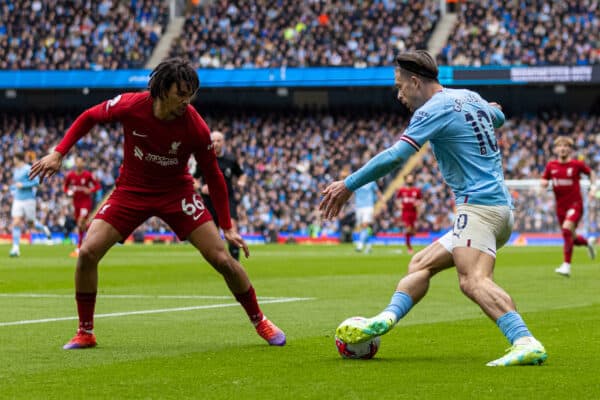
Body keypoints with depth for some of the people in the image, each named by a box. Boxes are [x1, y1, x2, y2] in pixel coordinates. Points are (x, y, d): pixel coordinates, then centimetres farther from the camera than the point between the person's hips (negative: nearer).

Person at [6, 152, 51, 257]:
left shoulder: (28, 169, -10)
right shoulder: (15, 170, 14)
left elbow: (36, 182, -16)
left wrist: (22, 185, -17)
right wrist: (13, 190, 11)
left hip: (28, 200, -6)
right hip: (18, 200, 6)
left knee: (30, 224, 4)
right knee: (16, 223, -8)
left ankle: (44, 229, 37)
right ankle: (15, 248, -10)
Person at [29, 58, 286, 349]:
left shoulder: (195, 127, -21)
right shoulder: (130, 106, -21)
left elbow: (213, 177, -9)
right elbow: (88, 118, -1)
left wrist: (227, 228, -9)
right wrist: (58, 153, -9)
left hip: (176, 193, -1)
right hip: (131, 191, 1)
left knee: (222, 259, -9)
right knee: (88, 252, -15)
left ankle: (260, 322, 12)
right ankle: (85, 333, 2)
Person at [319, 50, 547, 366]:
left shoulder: (434, 109, -8)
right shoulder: (469, 97, 18)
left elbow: (394, 157, -16)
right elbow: (499, 117, 40)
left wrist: (348, 185, -11)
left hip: (479, 205, -11)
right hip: (500, 205, 11)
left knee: (473, 280, -28)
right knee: (421, 264, 12)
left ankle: (526, 344, -42)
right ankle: (386, 319, -3)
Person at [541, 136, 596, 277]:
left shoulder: (577, 164, -5)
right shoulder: (551, 166, 2)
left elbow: (591, 173, 12)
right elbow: (544, 181, 12)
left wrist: (593, 186, -1)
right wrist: (544, 184, -10)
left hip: (575, 203, -4)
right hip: (560, 206, 4)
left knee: (567, 229, -26)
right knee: (571, 238, 11)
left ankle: (566, 265, -21)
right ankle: (588, 242, 48)